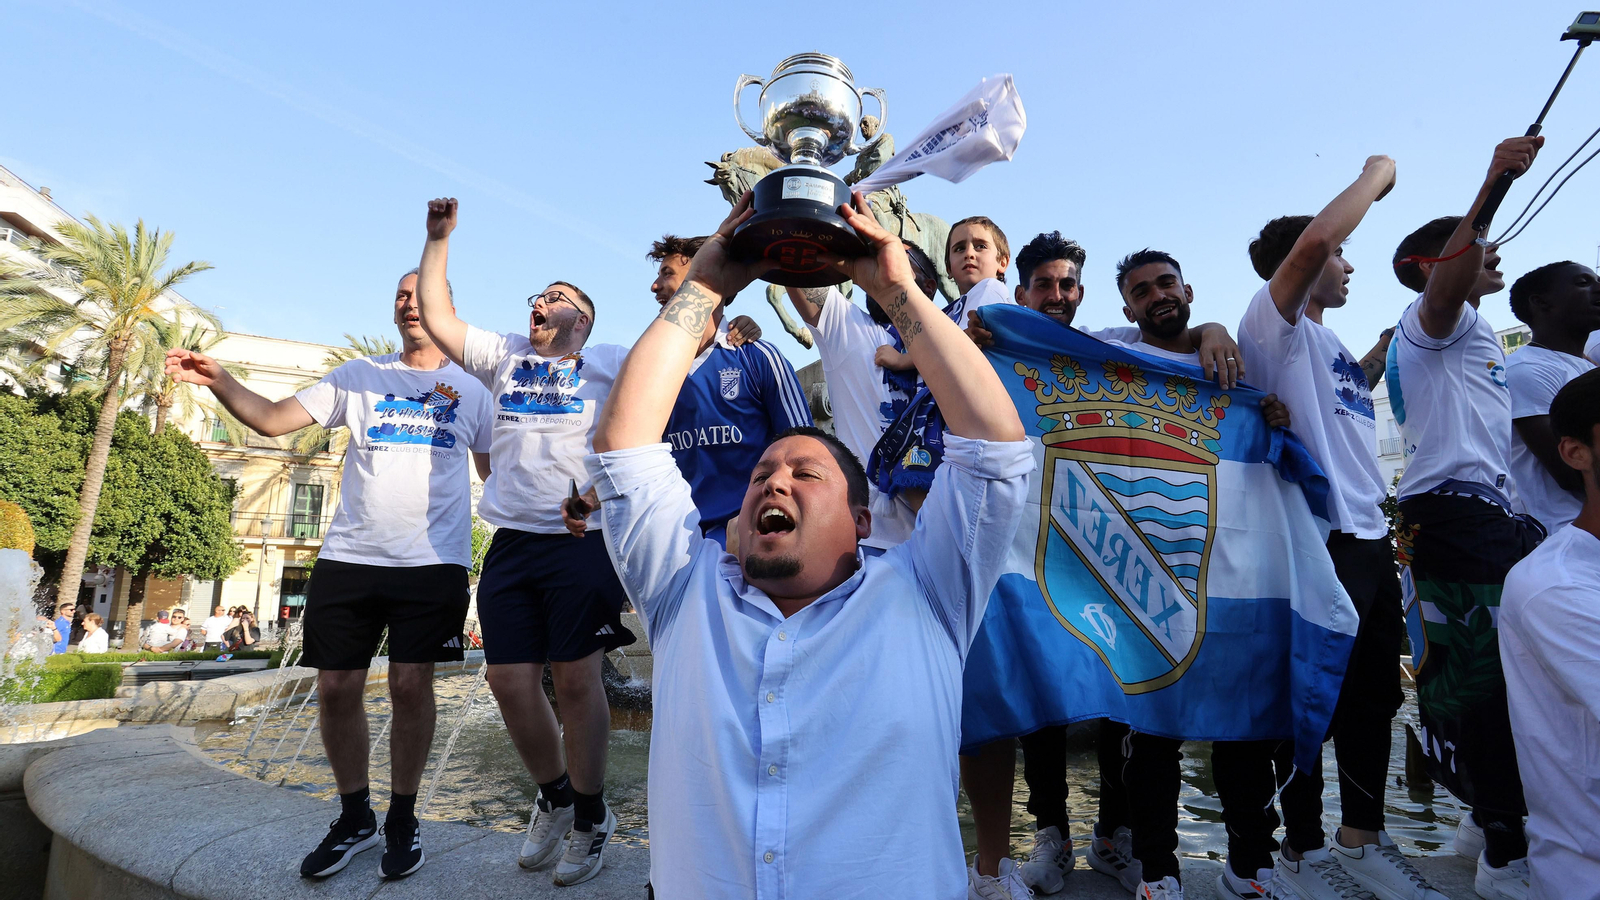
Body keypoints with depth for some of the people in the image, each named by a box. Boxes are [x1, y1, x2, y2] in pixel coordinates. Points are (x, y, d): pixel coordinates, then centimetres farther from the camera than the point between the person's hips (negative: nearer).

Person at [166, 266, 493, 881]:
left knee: (411, 685, -4)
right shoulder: (359, 376, 12)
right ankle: (354, 817, 24)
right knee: (336, 686, 4)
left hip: (432, 561, -2)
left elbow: (493, 471, 14)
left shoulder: (470, 391, 10)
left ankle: (402, 820, 16)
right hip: (349, 556, 2)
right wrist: (218, 381, -8)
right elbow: (273, 419, 9)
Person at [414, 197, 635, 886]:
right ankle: (554, 798, 28)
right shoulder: (504, 354, 20)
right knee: (510, 681, 4)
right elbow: (435, 316, 17)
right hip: (510, 544, 5)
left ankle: (590, 817, 18)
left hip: (582, 540, -4)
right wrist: (438, 236, 17)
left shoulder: (610, 362, 10)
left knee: (575, 680, -2)